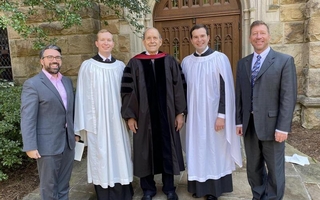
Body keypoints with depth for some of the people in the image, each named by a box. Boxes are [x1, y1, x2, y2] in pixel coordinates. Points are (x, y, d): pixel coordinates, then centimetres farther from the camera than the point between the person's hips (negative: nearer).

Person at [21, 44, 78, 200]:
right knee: (49, 186, 12)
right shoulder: (32, 84, -10)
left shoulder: (67, 81, 9)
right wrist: (30, 147, -17)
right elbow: (27, 118, -14)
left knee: (64, 184, 19)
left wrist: (75, 132, 12)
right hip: (48, 144, -5)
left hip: (68, 142, 6)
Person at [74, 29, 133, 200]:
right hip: (98, 120, -2)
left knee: (120, 155, 10)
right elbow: (82, 95, -2)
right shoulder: (87, 66, -2)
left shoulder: (120, 66, 7)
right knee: (101, 157, 6)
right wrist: (83, 123, -5)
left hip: (118, 120, 3)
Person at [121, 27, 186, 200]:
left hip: (167, 115, 1)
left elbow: (178, 88, 3)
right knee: (146, 151, 10)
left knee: (167, 150, 11)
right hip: (144, 115, -1)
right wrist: (129, 116, -5)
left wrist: (180, 112, -2)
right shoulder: (134, 63, 0)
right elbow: (127, 90, -1)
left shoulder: (170, 62, 4)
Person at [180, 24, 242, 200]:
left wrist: (221, 115, -15)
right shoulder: (186, 62, 5)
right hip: (194, 115, 4)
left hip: (213, 114, -3)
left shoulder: (220, 59, -7)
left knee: (214, 150, 8)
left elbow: (226, 89, -10)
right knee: (196, 150, 11)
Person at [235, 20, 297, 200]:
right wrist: (239, 121, 5)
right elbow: (239, 94, 8)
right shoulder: (243, 63, 9)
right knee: (253, 167, 17)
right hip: (249, 124, 4)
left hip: (271, 124, -4)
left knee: (274, 168, 10)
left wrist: (282, 127, -15)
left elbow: (289, 97, -10)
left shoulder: (285, 61, -4)